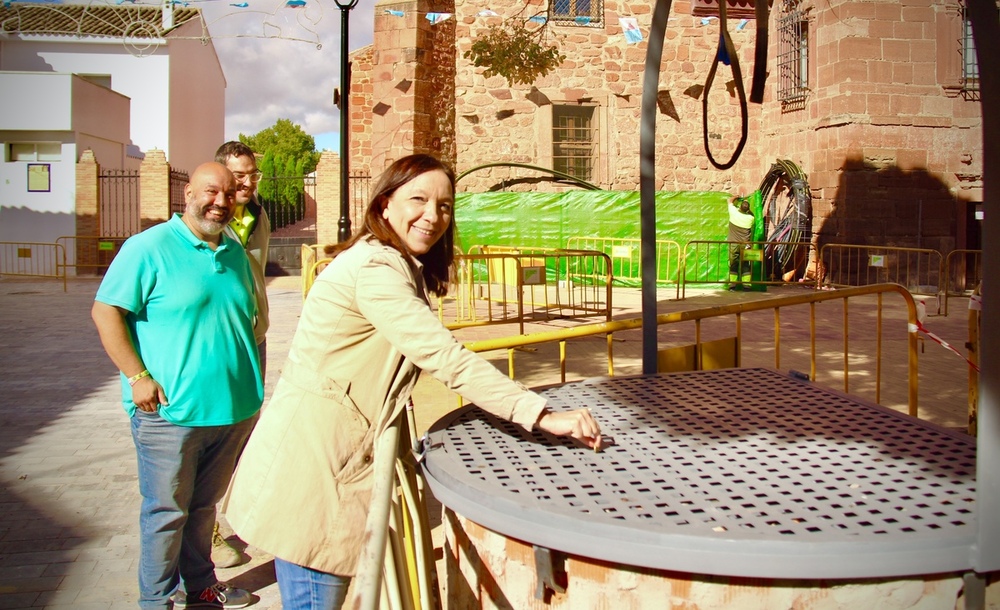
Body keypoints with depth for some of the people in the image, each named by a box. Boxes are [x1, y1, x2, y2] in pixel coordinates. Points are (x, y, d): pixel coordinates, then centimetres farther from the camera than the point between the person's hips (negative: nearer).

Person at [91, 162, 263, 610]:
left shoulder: (235, 253, 12)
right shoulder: (149, 248, -9)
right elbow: (105, 312, -12)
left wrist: (249, 380, 18)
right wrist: (137, 376, -17)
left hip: (230, 409, 6)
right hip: (170, 410, -6)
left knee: (204, 506, 19)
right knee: (166, 512, 5)